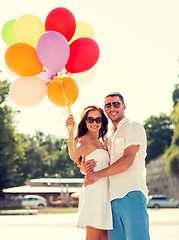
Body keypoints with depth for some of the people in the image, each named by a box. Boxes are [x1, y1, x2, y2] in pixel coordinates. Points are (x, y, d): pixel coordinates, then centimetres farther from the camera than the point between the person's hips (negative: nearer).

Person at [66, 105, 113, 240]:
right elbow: (74, 155, -29)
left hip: (105, 193, 9)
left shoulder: (101, 142, 21)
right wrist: (71, 131, -40)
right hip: (94, 192, -9)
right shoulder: (85, 140, -4)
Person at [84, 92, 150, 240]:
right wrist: (87, 167, 1)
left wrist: (98, 175, -7)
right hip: (113, 197, 7)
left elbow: (128, 160, -11)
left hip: (131, 194, -7)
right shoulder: (110, 136, 26)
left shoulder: (133, 127, 1)